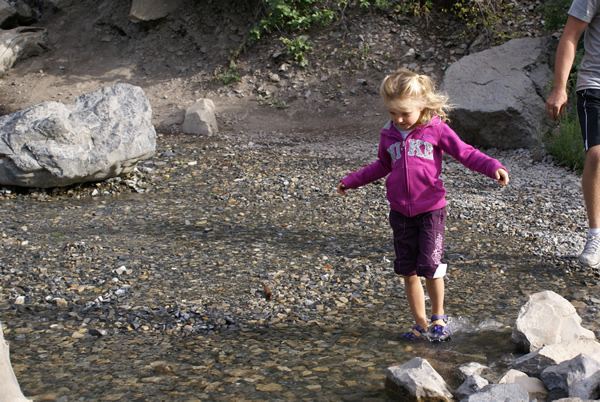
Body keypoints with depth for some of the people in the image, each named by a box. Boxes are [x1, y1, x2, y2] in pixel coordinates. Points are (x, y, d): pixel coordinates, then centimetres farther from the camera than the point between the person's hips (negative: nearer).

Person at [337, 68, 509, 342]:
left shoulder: (436, 129, -6)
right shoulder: (389, 135, 6)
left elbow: (466, 153, -5)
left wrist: (493, 168, -20)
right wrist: (352, 181, 25)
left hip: (431, 209, -4)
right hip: (400, 212, 4)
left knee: (430, 267, -8)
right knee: (408, 271, 7)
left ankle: (438, 317, 16)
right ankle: (421, 324, 20)